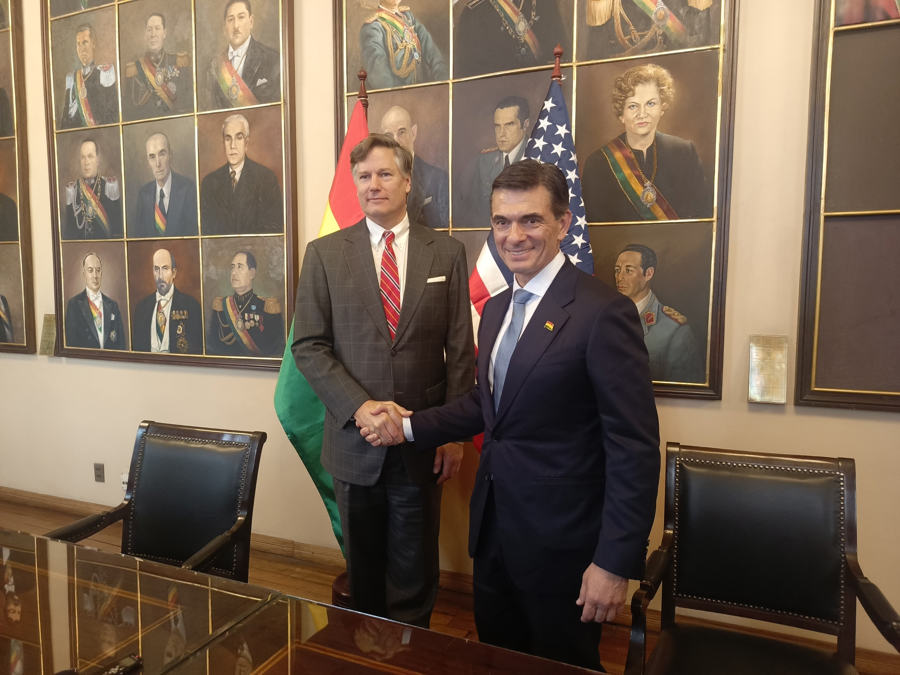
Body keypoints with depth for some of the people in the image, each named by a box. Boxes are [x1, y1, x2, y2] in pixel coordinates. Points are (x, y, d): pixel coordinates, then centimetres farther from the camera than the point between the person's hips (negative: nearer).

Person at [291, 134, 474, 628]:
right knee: (363, 569, 18)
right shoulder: (324, 253, 1)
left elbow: (460, 350, 1)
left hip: (423, 442, 0)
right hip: (354, 436, 1)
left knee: (414, 572, 13)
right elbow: (308, 345, -2)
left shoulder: (447, 253, 2)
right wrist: (359, 407, -14)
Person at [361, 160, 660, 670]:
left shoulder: (603, 312, -18)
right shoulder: (496, 308, 7)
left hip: (561, 543, -7)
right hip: (492, 530, 7)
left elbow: (635, 447, -18)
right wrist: (409, 425, 4)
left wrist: (616, 562, -18)